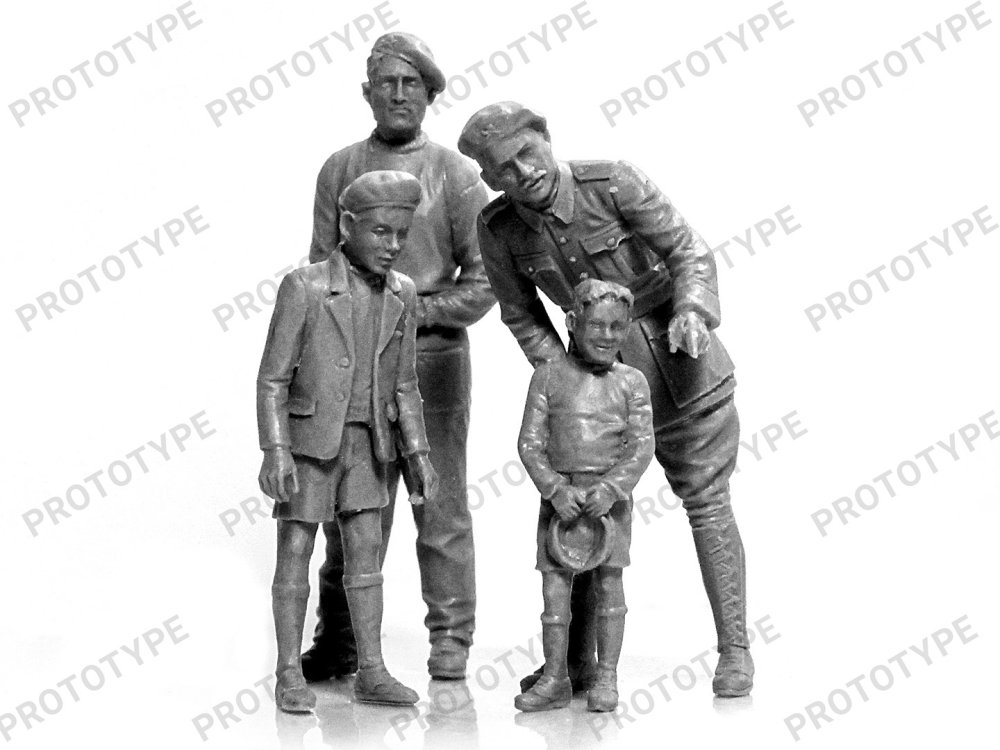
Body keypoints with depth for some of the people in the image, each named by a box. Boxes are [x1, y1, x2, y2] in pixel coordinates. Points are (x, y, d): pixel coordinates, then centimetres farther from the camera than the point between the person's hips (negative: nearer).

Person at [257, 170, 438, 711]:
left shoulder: (401, 295, 0)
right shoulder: (304, 287, -14)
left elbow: (403, 384, 8)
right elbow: (273, 377, -13)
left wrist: (418, 454, 4)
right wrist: (275, 452, -21)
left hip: (365, 442, 4)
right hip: (307, 438, -4)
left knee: (366, 549, 3)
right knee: (295, 553, 0)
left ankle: (371, 673, 8)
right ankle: (289, 676, 7)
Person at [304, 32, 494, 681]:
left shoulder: (455, 174, 4)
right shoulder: (340, 170, 11)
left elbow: (483, 279, 2)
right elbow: (320, 268, 12)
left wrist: (419, 311, -9)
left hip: (433, 355, -2)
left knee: (441, 503, 1)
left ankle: (450, 640, 9)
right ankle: (340, 642, 12)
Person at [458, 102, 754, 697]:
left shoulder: (613, 183, -23)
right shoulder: (499, 229, -12)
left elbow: (689, 251, -17)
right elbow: (521, 313, 4)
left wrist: (693, 313, -35)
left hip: (673, 347, -3)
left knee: (706, 501, -1)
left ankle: (734, 651, 8)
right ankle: (576, 659, 9)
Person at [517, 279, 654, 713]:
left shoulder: (631, 382, 2)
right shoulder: (549, 376, 2)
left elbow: (642, 446, -3)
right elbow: (530, 443, -1)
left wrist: (612, 489, -17)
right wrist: (556, 490, -13)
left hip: (610, 494, -1)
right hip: (561, 494, 1)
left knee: (608, 583, 1)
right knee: (554, 584, 0)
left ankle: (606, 677, 9)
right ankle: (554, 679, 9)